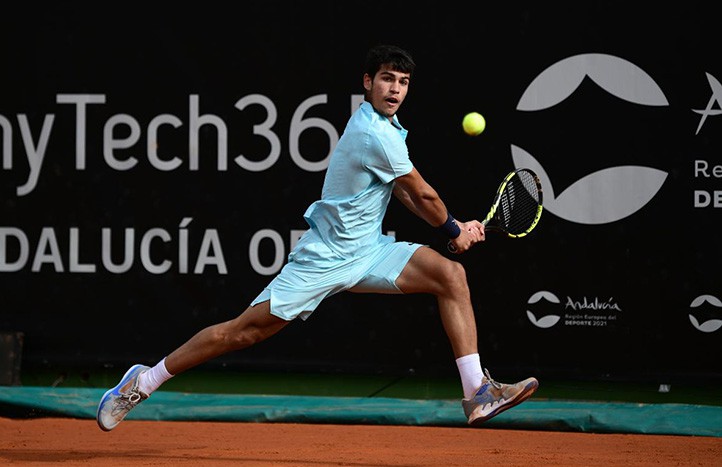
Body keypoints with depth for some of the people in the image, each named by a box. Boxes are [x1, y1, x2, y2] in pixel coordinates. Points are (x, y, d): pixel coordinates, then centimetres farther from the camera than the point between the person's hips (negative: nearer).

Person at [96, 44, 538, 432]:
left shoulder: (385, 126, 8)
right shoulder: (374, 134, -21)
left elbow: (404, 193, 14)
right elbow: (423, 195, -11)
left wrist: (455, 227, 3)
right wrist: (454, 231, 6)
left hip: (369, 252, 9)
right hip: (326, 257, -9)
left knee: (451, 275, -8)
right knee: (245, 330, -7)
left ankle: (478, 393, -10)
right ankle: (144, 382, 8)